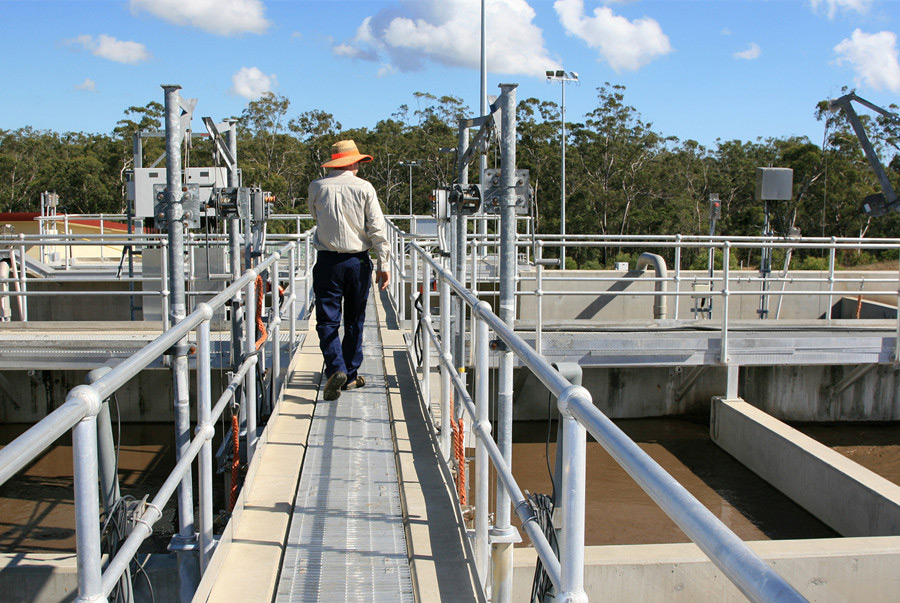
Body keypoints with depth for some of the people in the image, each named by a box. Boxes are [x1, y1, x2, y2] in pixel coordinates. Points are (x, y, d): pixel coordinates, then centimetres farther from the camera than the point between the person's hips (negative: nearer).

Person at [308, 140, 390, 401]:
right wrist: (383, 265, -1)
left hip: (328, 262, -1)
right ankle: (350, 375, 19)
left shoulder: (317, 187, -1)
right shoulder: (364, 188, -3)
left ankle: (336, 368, -17)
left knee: (327, 320, 2)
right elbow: (377, 229, -5)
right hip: (358, 262, 1)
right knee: (354, 321, 13)